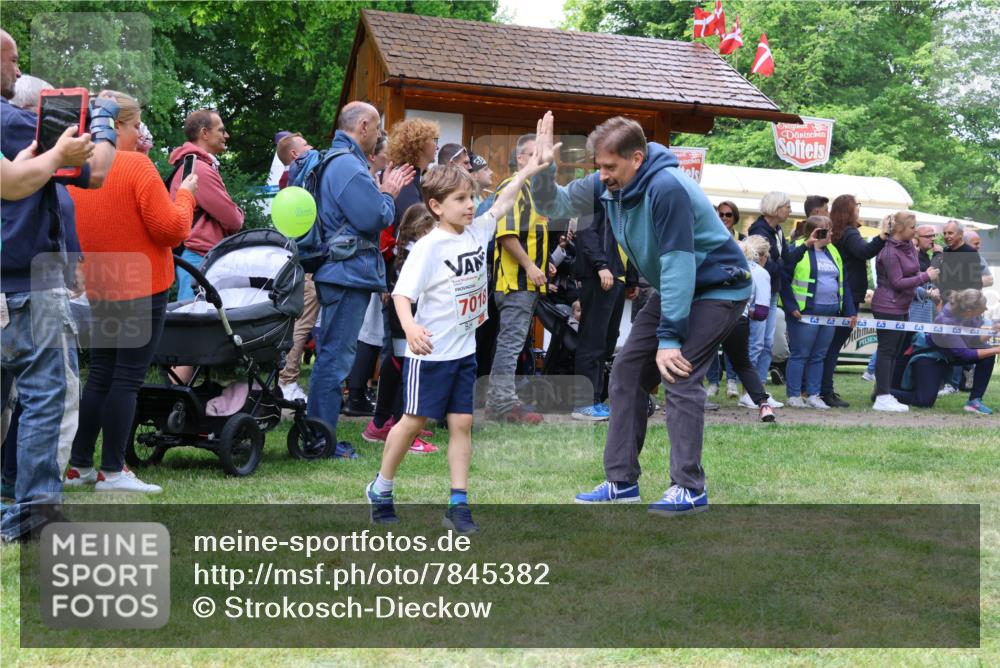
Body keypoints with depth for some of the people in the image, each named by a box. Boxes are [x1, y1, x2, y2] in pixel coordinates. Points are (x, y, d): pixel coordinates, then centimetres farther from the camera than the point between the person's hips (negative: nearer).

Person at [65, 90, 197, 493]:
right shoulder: (136, 165, -15)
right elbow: (172, 229, -16)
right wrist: (185, 194, -1)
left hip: (99, 290, 7)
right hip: (142, 289, -7)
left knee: (99, 377, 15)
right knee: (127, 379, -2)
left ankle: (78, 465, 18)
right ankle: (112, 472, 0)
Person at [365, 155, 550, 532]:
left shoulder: (477, 234, 4)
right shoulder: (429, 247, -16)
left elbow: (503, 204, 19)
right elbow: (402, 292, -23)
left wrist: (527, 171, 15)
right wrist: (409, 326, -40)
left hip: (464, 351, 6)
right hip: (430, 352, -6)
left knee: (462, 423, 3)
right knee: (414, 421, 4)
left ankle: (458, 505, 5)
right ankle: (380, 490, 22)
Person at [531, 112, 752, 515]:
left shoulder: (666, 187, -30)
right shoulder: (608, 186, -5)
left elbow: (677, 262, -30)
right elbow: (555, 205, 5)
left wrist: (669, 338, -29)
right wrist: (543, 167, -17)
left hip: (717, 286, -9)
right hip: (674, 287, 9)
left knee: (680, 375, -19)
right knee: (628, 372, 4)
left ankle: (689, 489, -14)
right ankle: (621, 482, 9)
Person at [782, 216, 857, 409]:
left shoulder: (833, 252, 18)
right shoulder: (798, 250, -5)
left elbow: (843, 283, 19)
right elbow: (784, 279, -11)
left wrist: (849, 311, 14)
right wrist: (791, 306, -19)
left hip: (830, 313, 7)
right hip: (805, 313, -7)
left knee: (819, 356, 10)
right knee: (800, 355, -2)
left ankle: (813, 395, 16)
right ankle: (794, 396, 4)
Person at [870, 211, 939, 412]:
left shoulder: (909, 245, 9)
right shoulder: (890, 252, -17)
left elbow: (912, 273, 21)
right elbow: (897, 282, -19)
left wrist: (927, 273, 2)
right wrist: (926, 277, -18)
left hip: (902, 307, 9)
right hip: (887, 307, -9)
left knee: (896, 351, 10)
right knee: (887, 351, -7)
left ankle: (884, 394, 15)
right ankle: (883, 398, -6)